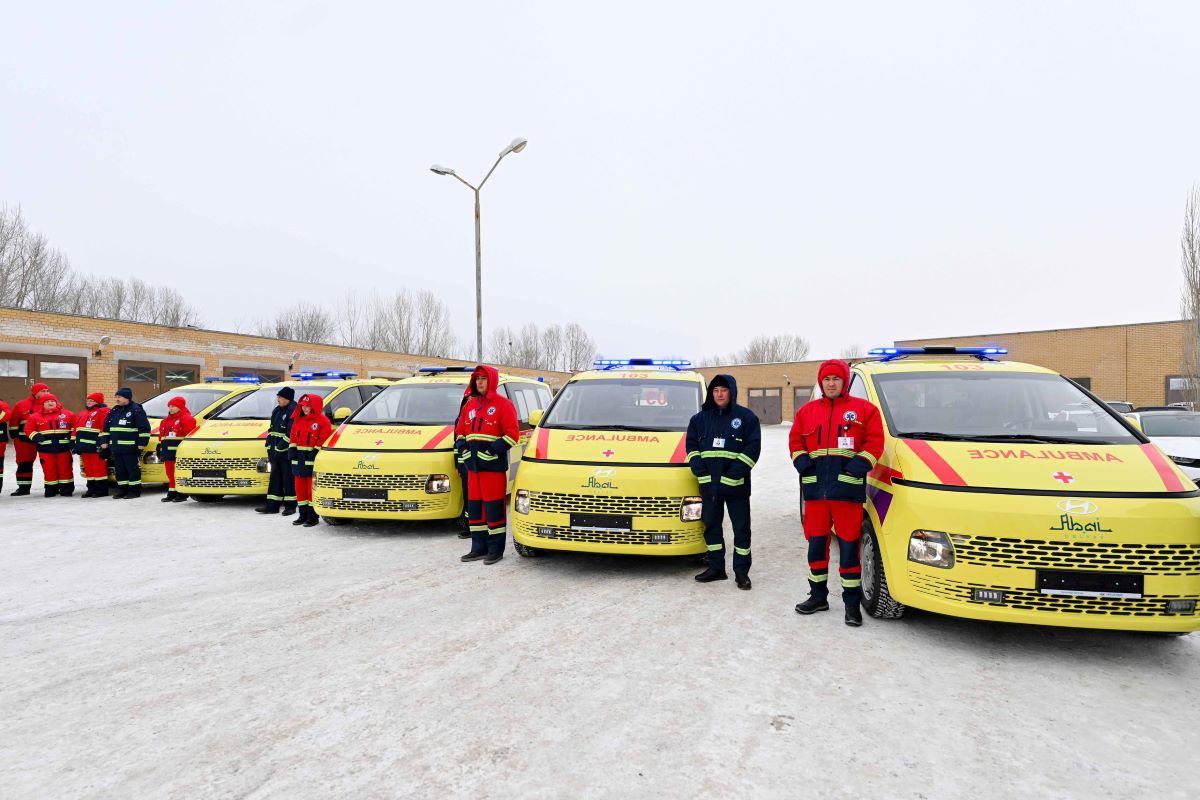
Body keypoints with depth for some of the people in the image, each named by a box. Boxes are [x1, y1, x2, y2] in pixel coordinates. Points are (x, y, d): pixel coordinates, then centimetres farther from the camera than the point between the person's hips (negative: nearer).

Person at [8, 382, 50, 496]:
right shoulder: (21, 404, 2)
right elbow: (13, 421, 8)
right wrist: (15, 435, 3)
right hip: (25, 439, 1)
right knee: (24, 463, 7)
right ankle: (24, 487, 16)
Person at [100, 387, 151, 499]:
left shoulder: (136, 410, -7)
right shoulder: (114, 411, 16)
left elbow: (145, 428, -11)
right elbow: (106, 428, 24)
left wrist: (142, 443, -15)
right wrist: (104, 442, 16)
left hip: (131, 448, -8)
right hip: (116, 448, 8)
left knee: (133, 469, -3)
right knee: (119, 470, 12)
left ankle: (135, 491, 3)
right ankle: (122, 490, 20)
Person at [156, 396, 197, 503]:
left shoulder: (186, 418, -5)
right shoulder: (165, 421, 22)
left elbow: (190, 435, -12)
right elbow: (161, 436, 26)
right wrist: (159, 449, 21)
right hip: (168, 452, 8)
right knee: (170, 473, 11)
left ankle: (182, 494, -1)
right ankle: (171, 493, 18)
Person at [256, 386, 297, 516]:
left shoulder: (293, 411, -12)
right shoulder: (277, 410, 16)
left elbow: (291, 434, -18)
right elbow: (271, 430, 21)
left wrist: (280, 448, -18)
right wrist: (270, 448, 14)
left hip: (286, 452, -8)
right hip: (275, 451, 9)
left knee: (288, 478, -2)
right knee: (275, 477, 10)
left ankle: (290, 505, 6)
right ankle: (272, 505, 15)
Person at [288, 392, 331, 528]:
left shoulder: (323, 420, -7)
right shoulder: (298, 419, 15)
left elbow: (323, 440, -12)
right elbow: (293, 437, 16)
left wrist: (315, 453, -17)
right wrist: (292, 451, 5)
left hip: (313, 458, -7)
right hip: (299, 458, 7)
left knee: (312, 488, -5)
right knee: (300, 487, 11)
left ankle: (313, 516, 1)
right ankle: (303, 515, 20)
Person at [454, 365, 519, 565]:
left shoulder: (503, 404, -5)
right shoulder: (469, 405, 16)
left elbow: (512, 433, -11)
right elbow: (460, 431, 22)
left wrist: (493, 450, -18)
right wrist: (463, 448, 4)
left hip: (493, 466, -7)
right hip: (472, 465, 7)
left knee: (493, 507, -4)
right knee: (474, 506, 10)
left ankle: (496, 549, 6)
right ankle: (478, 548, 20)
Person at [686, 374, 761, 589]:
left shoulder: (746, 417, -2)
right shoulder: (701, 418, 9)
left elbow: (752, 448, -8)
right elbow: (691, 445, 8)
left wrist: (732, 476, -15)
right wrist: (701, 471, -6)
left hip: (736, 485, -3)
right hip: (708, 485, 4)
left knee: (741, 528, 3)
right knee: (711, 526, 11)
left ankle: (742, 571, 14)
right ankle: (716, 567, 24)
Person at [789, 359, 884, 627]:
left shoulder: (864, 409, 5)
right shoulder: (807, 411, 15)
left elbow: (875, 442, 0)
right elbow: (795, 441, 16)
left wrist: (859, 465, -14)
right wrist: (802, 462, -2)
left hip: (848, 488, -3)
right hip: (815, 487, 4)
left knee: (848, 545, 0)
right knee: (816, 542, 11)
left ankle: (852, 602, 12)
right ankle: (818, 595, 26)